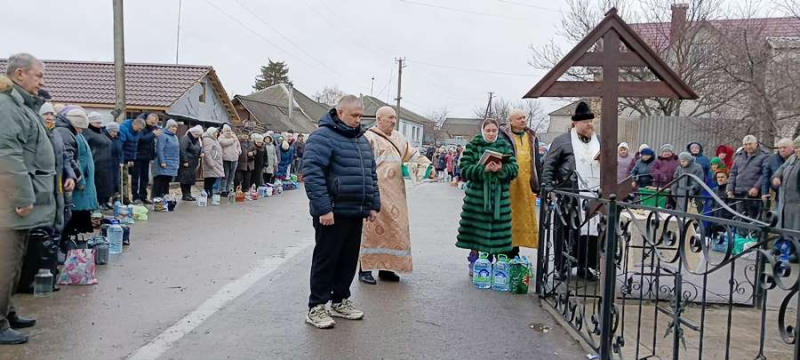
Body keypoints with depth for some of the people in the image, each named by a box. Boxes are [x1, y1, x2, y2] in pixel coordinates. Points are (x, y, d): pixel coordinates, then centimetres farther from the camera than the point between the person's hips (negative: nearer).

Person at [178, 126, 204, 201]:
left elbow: (200, 148, 24)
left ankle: (188, 194, 16)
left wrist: (201, 153, 1)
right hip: (186, 163, -8)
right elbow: (182, 150, -18)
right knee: (185, 178, -6)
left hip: (193, 163, 8)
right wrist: (185, 161, -21)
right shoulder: (186, 138, -11)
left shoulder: (197, 140, 16)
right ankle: (185, 195, -2)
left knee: (191, 178, 10)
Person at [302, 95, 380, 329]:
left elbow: (371, 174, 21)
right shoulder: (323, 137, -11)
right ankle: (316, 308, 11)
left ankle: (340, 301, 29)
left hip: (356, 214, 8)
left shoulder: (362, 140, 16)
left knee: (349, 260, 14)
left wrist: (373, 205, 14)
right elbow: (312, 173, -19)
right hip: (332, 214, -8)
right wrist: (323, 208, -23)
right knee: (326, 260, 1)